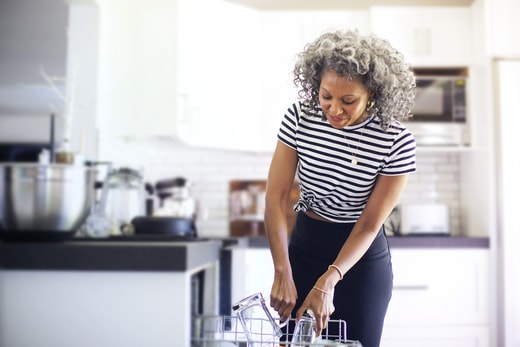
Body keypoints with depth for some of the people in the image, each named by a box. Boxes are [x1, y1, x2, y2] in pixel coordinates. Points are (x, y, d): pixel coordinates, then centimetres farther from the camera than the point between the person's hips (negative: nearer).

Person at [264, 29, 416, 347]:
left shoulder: (397, 142, -19)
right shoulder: (300, 117, -14)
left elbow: (369, 225, -16)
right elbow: (276, 198, -14)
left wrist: (328, 281, -26)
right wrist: (283, 273, -22)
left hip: (363, 258, -1)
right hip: (304, 246, 2)